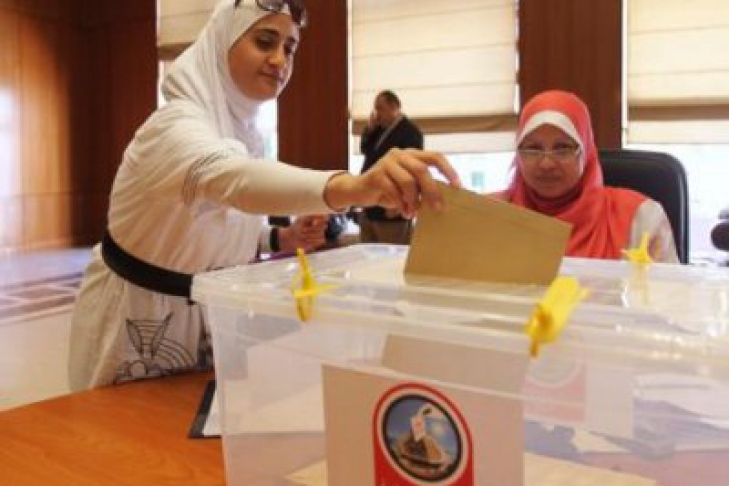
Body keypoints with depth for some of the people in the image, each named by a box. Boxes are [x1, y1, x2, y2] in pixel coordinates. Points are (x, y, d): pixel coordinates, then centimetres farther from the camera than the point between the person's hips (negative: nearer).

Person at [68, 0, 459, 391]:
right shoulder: (177, 124, -26)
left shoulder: (243, 129, 0)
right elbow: (229, 177, -50)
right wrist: (353, 187, -67)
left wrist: (286, 238, -10)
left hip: (205, 316, 7)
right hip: (140, 323, -7)